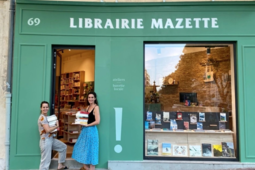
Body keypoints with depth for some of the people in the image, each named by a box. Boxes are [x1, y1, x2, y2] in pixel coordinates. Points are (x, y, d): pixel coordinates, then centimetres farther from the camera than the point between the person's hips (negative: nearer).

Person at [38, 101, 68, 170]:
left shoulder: (46, 117, 12)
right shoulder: (42, 118, -18)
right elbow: (48, 130, -26)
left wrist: (55, 128, 2)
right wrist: (56, 126, -10)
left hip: (51, 139, 10)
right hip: (45, 140, -10)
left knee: (63, 147, 21)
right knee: (46, 161, -6)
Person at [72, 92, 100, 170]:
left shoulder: (96, 107, -13)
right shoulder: (88, 107, 11)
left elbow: (97, 121, -20)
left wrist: (87, 125, -14)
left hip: (91, 130, -8)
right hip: (85, 130, 8)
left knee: (90, 148, 2)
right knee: (83, 147, 16)